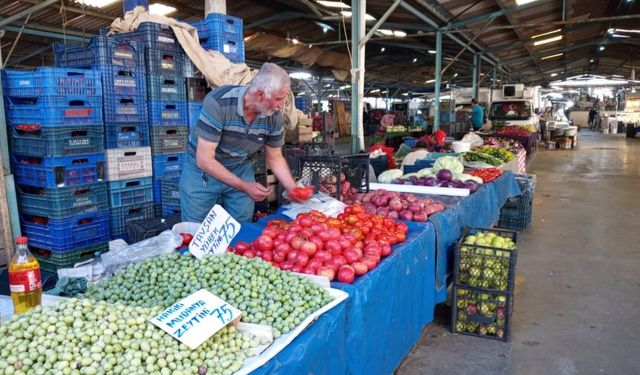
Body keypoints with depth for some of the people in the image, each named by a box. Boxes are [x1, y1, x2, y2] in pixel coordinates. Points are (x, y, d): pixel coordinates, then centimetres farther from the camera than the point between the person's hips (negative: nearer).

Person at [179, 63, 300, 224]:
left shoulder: (274, 115, -13)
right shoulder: (218, 102, -29)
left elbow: (275, 158, 1)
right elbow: (204, 159, -27)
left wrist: (293, 190, -12)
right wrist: (244, 186, -32)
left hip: (240, 170, 4)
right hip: (202, 169, -3)